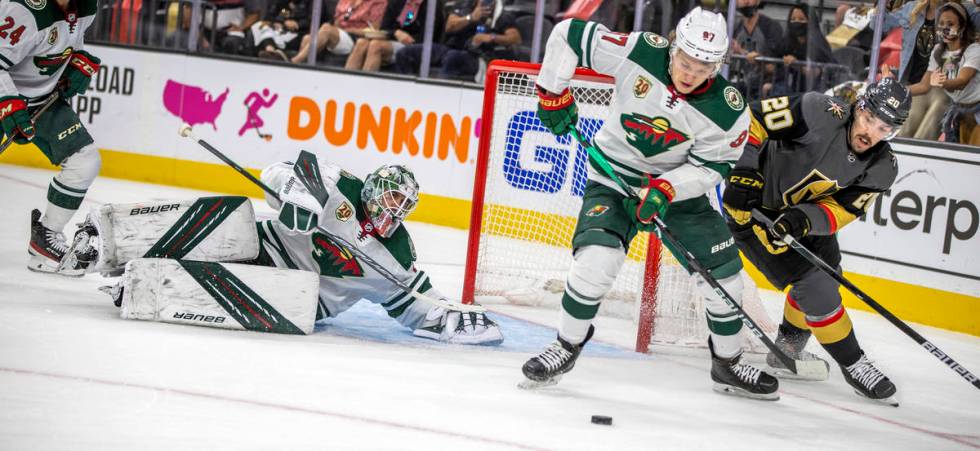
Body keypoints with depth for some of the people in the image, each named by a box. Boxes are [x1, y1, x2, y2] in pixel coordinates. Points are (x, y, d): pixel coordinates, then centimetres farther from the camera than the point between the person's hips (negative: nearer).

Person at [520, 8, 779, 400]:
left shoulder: (728, 110, -21)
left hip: (679, 185, 2)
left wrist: (666, 189, -29)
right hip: (614, 176, -2)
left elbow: (710, 166, -13)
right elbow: (568, 34, -17)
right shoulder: (639, 53, -24)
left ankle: (728, 364, 20)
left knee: (723, 271, -2)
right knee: (596, 258, -24)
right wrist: (553, 93, -13)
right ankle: (566, 346, -2)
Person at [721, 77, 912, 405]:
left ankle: (787, 352, 35)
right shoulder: (820, 115, -30)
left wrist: (803, 218, -35)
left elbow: (842, 210, -16)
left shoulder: (882, 167, -11)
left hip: (799, 208, 8)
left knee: (828, 273, 15)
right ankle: (852, 364, 3)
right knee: (812, 281, -12)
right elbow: (753, 118, -27)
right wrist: (744, 173, -33)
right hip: (749, 203, -8)